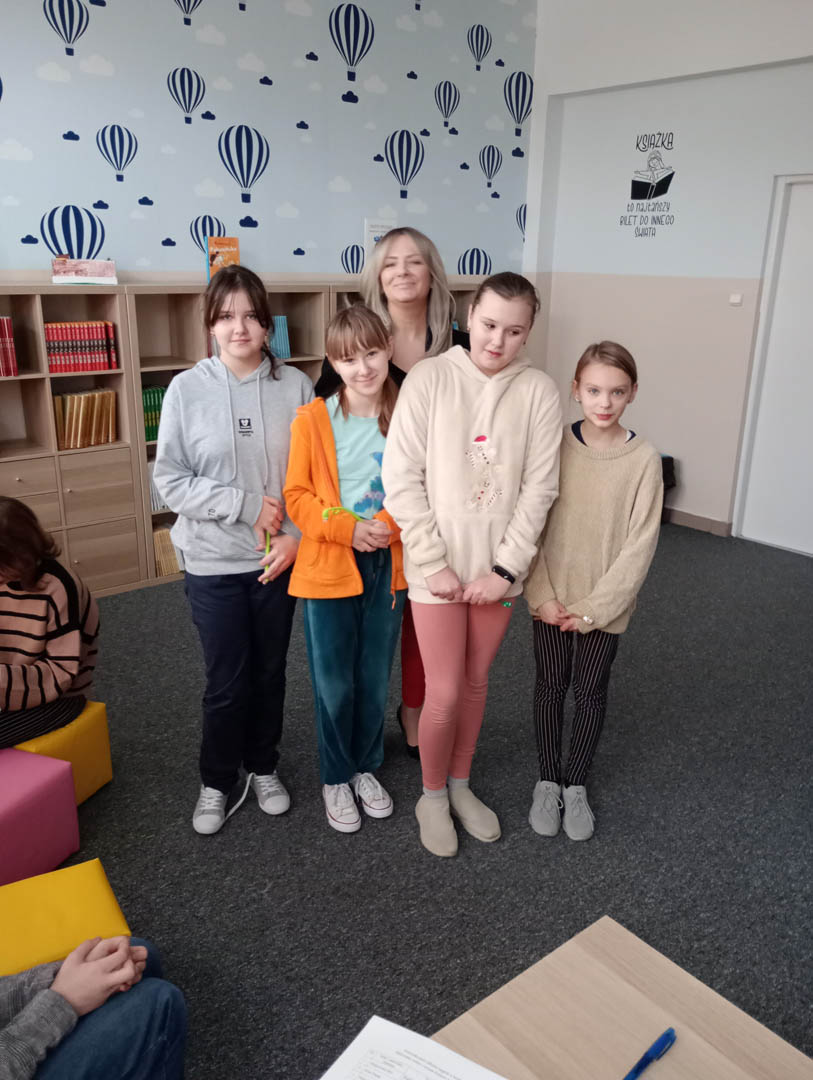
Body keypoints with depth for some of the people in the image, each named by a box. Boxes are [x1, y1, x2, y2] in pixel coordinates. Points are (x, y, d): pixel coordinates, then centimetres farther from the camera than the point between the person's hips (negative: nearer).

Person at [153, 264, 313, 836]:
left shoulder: (296, 386, -5)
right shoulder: (187, 388, -7)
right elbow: (170, 479, -8)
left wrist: (296, 536, -14)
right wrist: (246, 504, -16)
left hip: (280, 557, 1)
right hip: (214, 560, -1)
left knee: (269, 671, 17)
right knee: (226, 680, 9)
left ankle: (263, 767, 40)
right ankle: (219, 782, 33)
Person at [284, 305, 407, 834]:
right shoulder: (313, 419, -6)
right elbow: (297, 495, -6)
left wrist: (389, 526, -16)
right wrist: (348, 528, -19)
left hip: (388, 565, 2)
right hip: (329, 567, -2)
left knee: (375, 679, 15)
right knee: (334, 682, 9)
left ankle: (366, 767, 37)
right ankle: (336, 777, 31)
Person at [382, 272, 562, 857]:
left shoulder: (539, 391, -5)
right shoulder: (430, 377, -10)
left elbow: (539, 489, -5)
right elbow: (401, 478, -11)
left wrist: (504, 569, -10)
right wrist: (435, 564, -13)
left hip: (499, 567, 2)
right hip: (437, 565, -2)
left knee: (476, 682, 18)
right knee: (444, 693, 3)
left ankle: (460, 785, 40)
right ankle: (432, 796, 29)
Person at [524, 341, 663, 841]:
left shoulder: (644, 459, -11)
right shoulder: (554, 447, -8)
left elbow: (640, 544, -11)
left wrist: (594, 608, -13)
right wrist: (542, 595, -12)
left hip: (606, 604, -1)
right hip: (552, 599, 1)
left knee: (591, 690, 12)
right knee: (551, 685, 13)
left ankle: (576, 784, 33)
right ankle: (548, 780, 32)